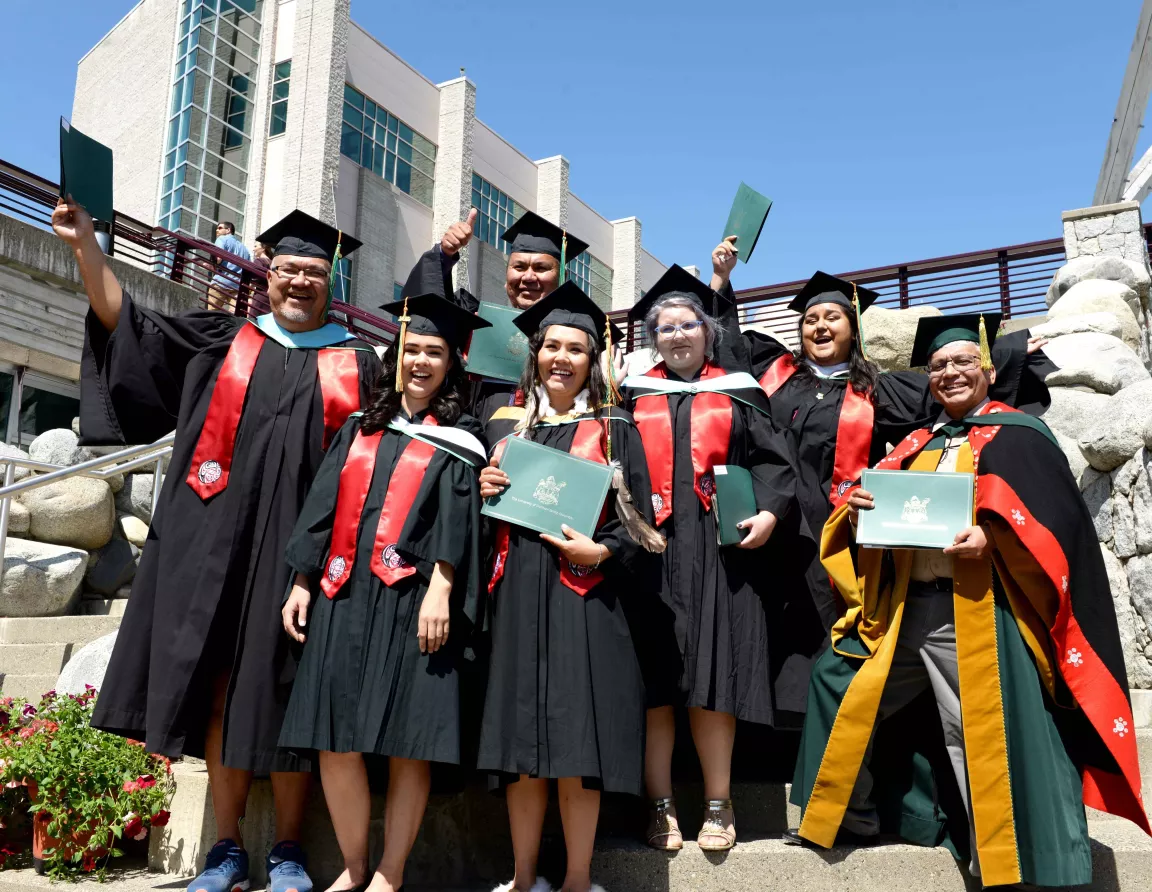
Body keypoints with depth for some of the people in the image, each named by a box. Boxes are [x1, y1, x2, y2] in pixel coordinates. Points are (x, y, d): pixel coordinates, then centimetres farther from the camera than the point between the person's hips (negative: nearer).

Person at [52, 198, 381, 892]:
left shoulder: (357, 362, 13)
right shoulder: (224, 340, 15)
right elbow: (127, 322, 12)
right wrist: (86, 245, 3)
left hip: (302, 552, -1)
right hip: (219, 548, 2)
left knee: (284, 701, 1)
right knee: (220, 691, 3)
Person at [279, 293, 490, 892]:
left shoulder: (459, 441, 6)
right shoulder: (361, 429, 17)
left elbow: (457, 521, -5)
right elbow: (323, 505, 15)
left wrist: (440, 591, -16)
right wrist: (302, 582, 8)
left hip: (413, 601, -4)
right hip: (343, 598, 4)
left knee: (406, 744, -1)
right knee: (334, 741, 4)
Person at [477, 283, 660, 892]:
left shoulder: (614, 431, 5)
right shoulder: (505, 425, 13)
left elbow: (637, 520, 1)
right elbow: (486, 515, 19)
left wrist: (601, 552, -15)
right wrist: (484, 492, -2)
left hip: (584, 595, -2)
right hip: (518, 594, 3)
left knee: (576, 743, -2)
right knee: (521, 737, 6)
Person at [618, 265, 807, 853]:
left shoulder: (737, 392, 15)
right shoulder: (634, 396, 15)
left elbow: (771, 459, 8)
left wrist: (769, 512, -10)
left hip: (717, 550, 0)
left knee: (713, 674, -2)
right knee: (654, 677, -2)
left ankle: (718, 805, 9)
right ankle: (660, 805, 6)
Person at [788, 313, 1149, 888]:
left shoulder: (1018, 434, 3)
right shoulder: (916, 445, 19)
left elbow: (1054, 516, -8)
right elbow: (877, 506, 17)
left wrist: (990, 536, -25)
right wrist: (858, 507, -6)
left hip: (977, 610, -6)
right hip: (902, 608, 6)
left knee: (981, 734, -4)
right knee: (838, 684, 8)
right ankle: (852, 815, 24)